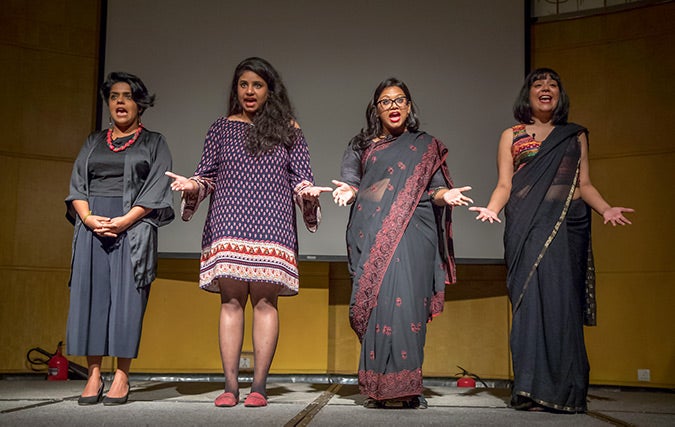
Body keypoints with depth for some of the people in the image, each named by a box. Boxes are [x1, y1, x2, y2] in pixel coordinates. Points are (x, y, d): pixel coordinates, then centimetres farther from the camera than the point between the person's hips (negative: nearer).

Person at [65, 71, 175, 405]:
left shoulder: (153, 143, 10)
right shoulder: (93, 142, 20)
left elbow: (156, 189, -1)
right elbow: (77, 185, 13)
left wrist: (124, 221, -13)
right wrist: (88, 218, -7)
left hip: (133, 228, -3)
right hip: (92, 225, 3)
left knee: (127, 296, -7)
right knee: (90, 293, -3)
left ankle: (122, 377, -3)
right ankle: (94, 375, 2)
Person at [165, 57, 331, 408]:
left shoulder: (287, 130, 14)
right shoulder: (221, 129, 16)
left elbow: (301, 178, 10)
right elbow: (207, 175, 13)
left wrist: (308, 192, -11)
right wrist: (192, 186, -8)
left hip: (272, 226, -1)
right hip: (228, 224, 1)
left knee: (265, 300, -4)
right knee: (231, 300, -3)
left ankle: (259, 386, 0)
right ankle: (230, 386, 0)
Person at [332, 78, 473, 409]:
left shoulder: (426, 146, 17)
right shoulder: (362, 146, 20)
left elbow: (435, 189, 12)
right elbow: (352, 184, 13)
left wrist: (446, 195, -11)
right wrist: (348, 192, -10)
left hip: (411, 233, -1)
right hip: (372, 236, 1)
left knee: (406, 301, -12)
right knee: (376, 301, -8)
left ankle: (405, 387, -8)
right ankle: (379, 388, -4)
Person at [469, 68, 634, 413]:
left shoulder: (576, 136, 18)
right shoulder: (511, 136, 14)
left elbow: (584, 184, 13)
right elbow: (504, 185, 6)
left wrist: (605, 209, -6)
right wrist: (491, 209, -13)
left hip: (569, 226, 1)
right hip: (527, 227, -1)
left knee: (562, 301, -4)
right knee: (531, 298, -10)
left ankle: (564, 391, 0)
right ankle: (533, 390, -7)